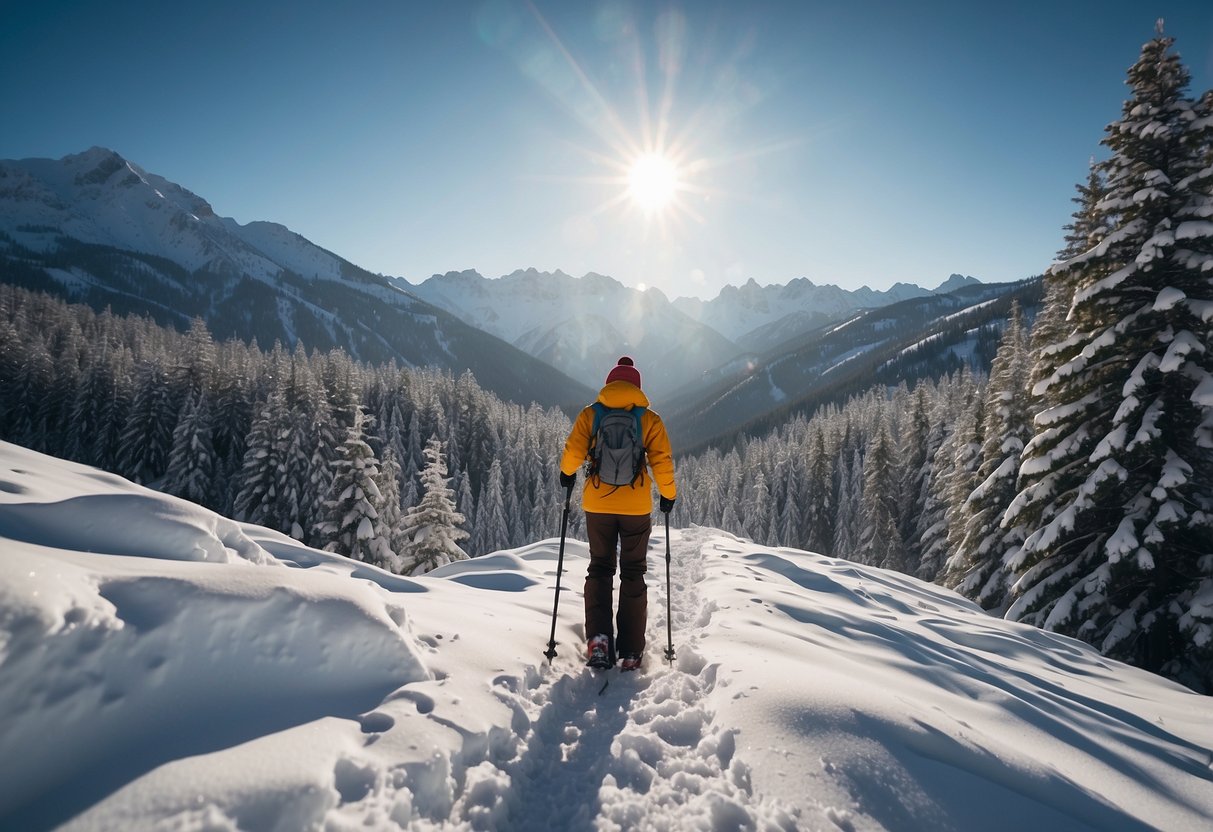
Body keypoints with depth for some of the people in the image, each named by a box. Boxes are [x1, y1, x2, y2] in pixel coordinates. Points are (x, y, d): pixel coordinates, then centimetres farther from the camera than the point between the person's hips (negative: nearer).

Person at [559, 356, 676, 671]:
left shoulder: (590, 415, 0)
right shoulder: (650, 419, -1)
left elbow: (573, 451, -8)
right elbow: (662, 461, -5)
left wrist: (567, 473, 12)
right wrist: (668, 495, 9)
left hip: (597, 503, 1)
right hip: (637, 506, 0)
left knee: (600, 569, 15)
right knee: (633, 574, 11)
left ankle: (598, 638, -3)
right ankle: (631, 652, 10)